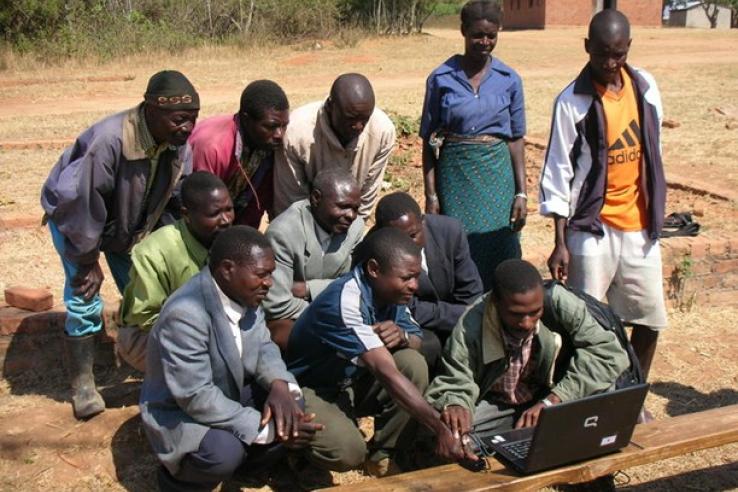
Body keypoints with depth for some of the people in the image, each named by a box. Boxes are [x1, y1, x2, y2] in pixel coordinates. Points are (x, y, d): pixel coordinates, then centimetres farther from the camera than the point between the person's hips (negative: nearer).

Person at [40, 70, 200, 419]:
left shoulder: (179, 143, -21)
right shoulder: (108, 141, -41)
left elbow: (180, 200, -8)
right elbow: (78, 202, -34)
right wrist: (89, 261, -23)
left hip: (128, 221, 6)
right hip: (75, 216, -5)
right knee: (85, 300, -10)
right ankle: (82, 384, 4)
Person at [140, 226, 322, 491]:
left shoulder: (244, 294, -10)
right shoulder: (185, 314, -34)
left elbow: (263, 346, 0)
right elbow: (196, 397, -33)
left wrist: (279, 385, -23)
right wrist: (265, 428, -31)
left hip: (229, 395, 7)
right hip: (180, 411, -7)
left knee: (291, 414, -10)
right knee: (224, 452, -32)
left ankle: (242, 457, 12)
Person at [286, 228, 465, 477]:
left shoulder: (389, 290, -9)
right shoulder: (345, 300, -33)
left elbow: (417, 339, 2)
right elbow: (386, 373, -39)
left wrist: (402, 336, -24)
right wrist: (441, 428, -41)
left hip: (354, 381, 7)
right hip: (311, 388, -7)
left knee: (413, 364, -18)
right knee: (348, 452, -31)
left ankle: (383, 457, -1)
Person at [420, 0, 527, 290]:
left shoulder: (509, 80, 3)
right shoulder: (441, 79, -1)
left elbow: (515, 138, 7)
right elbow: (429, 141, 1)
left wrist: (521, 193, 1)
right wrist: (431, 195, -3)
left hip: (497, 177, 1)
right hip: (455, 176, -1)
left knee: (498, 259, 3)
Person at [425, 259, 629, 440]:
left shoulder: (559, 303, -27)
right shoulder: (471, 327, -28)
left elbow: (609, 352, -27)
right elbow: (455, 382, -21)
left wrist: (552, 401, -33)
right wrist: (455, 405, -47)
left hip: (549, 395, 1)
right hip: (493, 403, -1)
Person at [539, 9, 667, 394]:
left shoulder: (645, 87, 4)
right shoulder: (572, 102, -10)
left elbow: (653, 150, 13)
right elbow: (558, 174, -9)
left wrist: (655, 214, 15)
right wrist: (560, 243, -11)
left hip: (639, 224, 5)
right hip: (592, 228, -5)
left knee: (649, 318, 12)